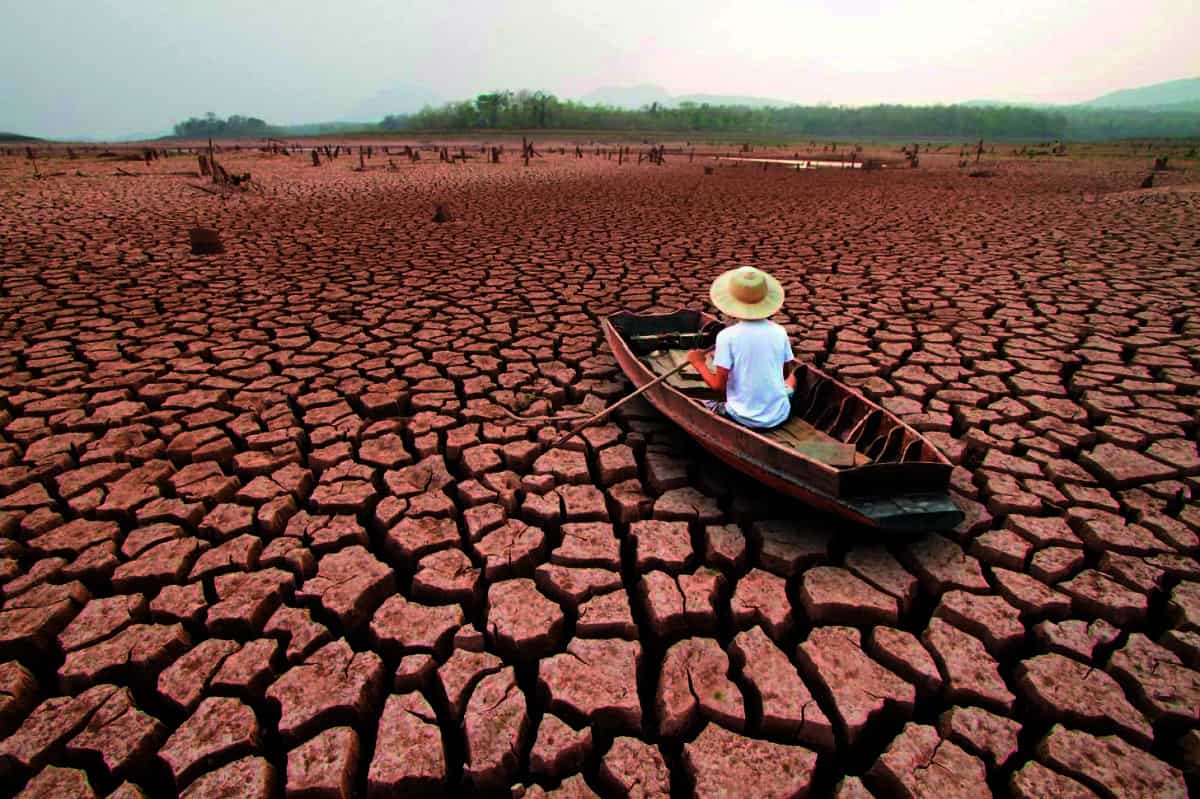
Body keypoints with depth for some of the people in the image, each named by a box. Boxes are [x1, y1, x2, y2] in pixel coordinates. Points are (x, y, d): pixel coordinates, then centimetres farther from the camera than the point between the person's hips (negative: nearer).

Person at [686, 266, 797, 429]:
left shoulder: (727, 336, -15)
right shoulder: (779, 332, -4)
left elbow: (718, 385, -14)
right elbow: (786, 374, 9)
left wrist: (698, 362, 1)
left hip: (744, 419, -3)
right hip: (779, 416, 4)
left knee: (702, 406, 22)